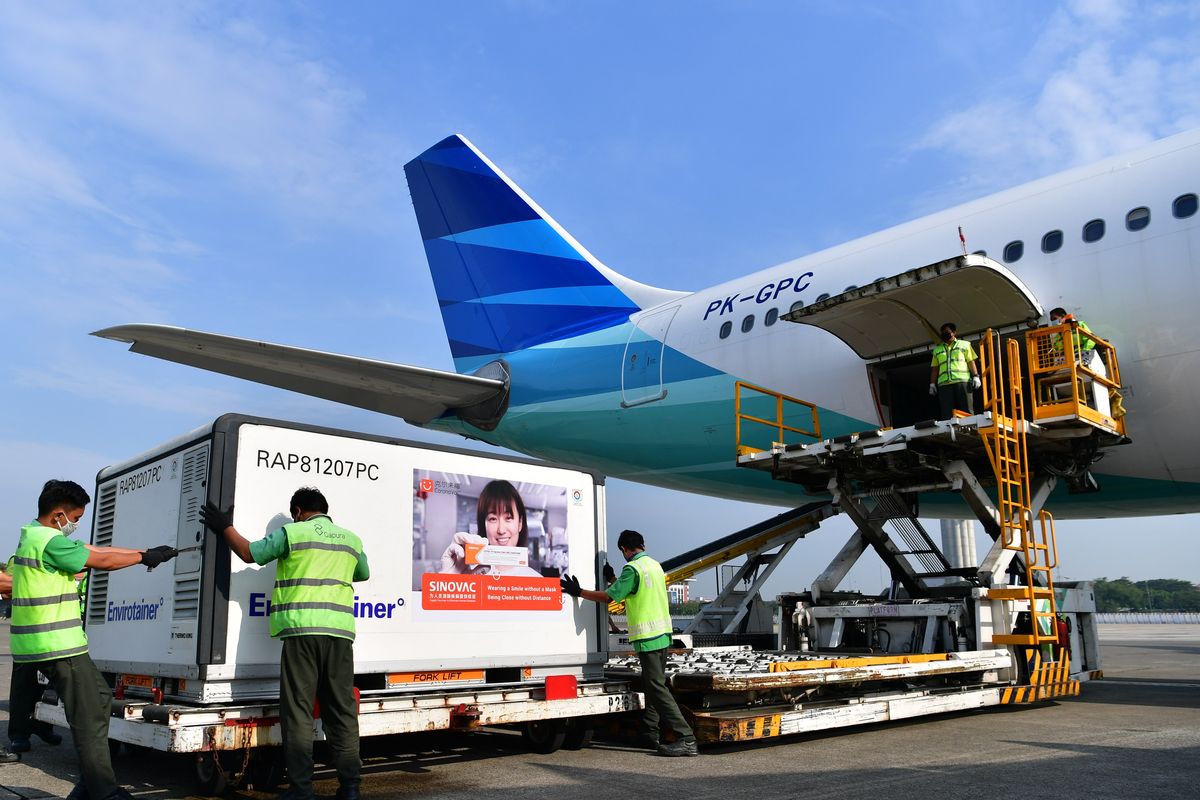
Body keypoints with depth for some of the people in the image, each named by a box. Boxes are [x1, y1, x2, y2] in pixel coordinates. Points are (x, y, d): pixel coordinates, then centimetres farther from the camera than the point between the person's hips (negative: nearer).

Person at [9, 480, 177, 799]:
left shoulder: (34, 536, 15)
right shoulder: (50, 542, -18)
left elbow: (98, 550, 13)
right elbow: (103, 561, -14)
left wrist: (147, 553, 10)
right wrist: (144, 557, 0)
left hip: (41, 645, 11)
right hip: (57, 645, -11)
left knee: (100, 695, 16)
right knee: (89, 718, -6)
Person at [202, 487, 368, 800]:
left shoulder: (292, 533, 2)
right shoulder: (352, 540, 15)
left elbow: (249, 553, 8)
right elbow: (363, 574, 31)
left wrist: (225, 528, 23)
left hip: (302, 629, -3)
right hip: (340, 631, 4)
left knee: (298, 710, 2)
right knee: (342, 709, 8)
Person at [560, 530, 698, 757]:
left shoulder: (632, 569, -13)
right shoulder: (656, 565, 14)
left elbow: (609, 596, -13)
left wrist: (578, 592, -4)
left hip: (647, 636, -9)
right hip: (663, 633, 9)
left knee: (657, 687, -8)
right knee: (652, 684, 18)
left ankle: (686, 739, -14)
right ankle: (650, 733, 25)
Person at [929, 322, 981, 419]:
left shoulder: (964, 344, 20)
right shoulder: (937, 350, 26)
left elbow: (971, 362, 11)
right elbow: (934, 369, 21)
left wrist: (975, 376, -3)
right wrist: (932, 384, 9)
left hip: (962, 382, -2)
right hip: (944, 384, 2)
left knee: (967, 412, -10)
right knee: (947, 414, -8)